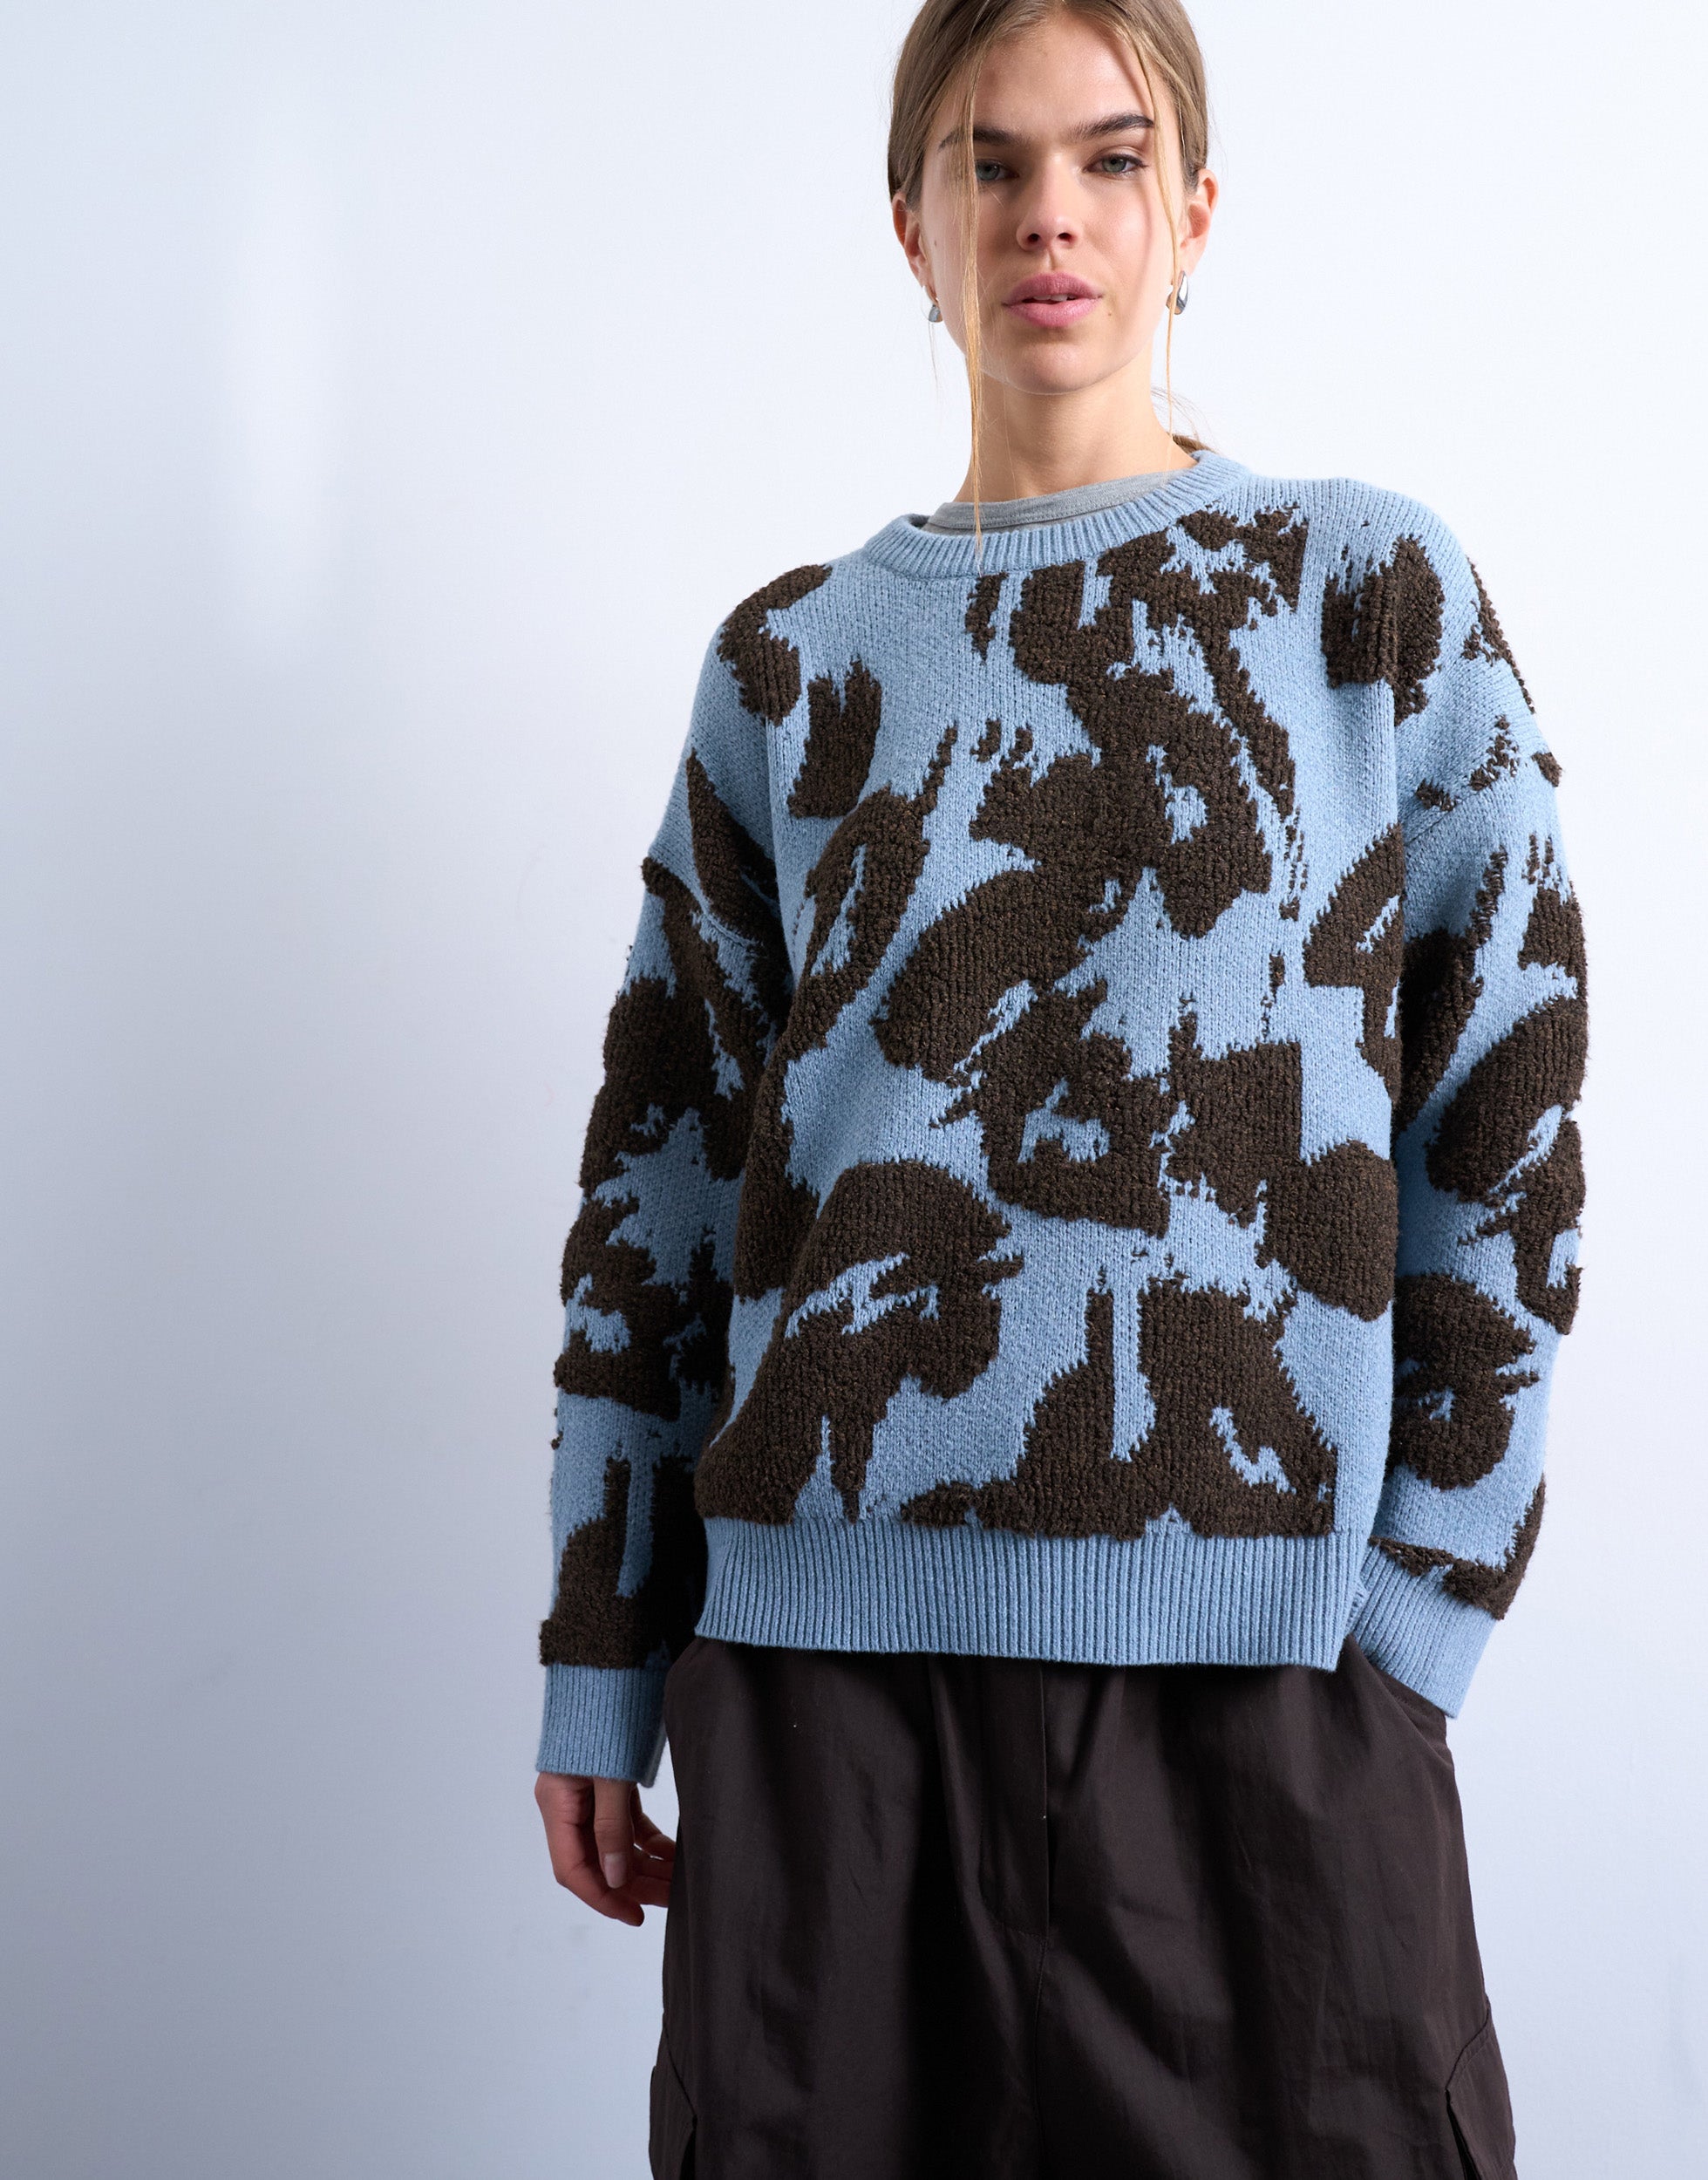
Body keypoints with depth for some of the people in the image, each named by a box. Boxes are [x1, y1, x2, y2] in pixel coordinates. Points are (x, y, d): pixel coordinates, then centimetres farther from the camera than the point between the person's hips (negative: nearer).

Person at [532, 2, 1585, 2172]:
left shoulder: (1372, 588, 6)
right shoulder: (793, 664, 11)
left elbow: (1508, 1129, 3)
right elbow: (661, 1167, 11)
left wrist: (1410, 1627, -4)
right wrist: (601, 1666, 8)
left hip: (1248, 1663, -1)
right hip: (820, 1647, 2)